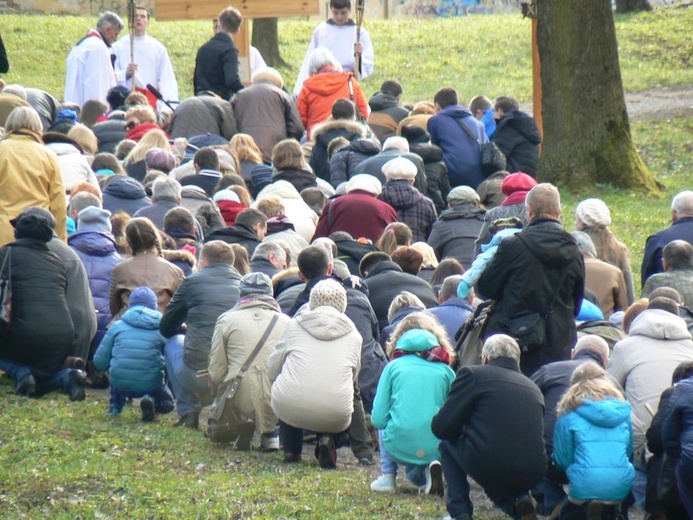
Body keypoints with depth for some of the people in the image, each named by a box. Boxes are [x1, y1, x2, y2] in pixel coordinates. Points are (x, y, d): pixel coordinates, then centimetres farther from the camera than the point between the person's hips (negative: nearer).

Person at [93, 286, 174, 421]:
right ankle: (150, 400, -7)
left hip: (120, 382, 3)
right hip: (150, 384, -3)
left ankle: (115, 405, 17)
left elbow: (99, 362, 9)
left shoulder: (117, 326, 8)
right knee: (167, 404, 26)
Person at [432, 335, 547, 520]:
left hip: (488, 465, -5)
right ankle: (518, 500, 8)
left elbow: (441, 427, 4)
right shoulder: (533, 387, 19)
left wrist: (464, 431, 27)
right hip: (532, 475, 5)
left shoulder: (473, 374, 5)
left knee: (448, 444, 24)